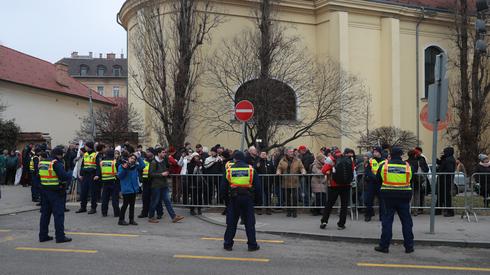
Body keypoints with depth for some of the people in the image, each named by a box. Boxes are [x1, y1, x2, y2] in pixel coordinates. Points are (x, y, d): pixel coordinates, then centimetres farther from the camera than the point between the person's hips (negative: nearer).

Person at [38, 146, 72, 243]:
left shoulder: (41, 163, 10)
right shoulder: (56, 163, -15)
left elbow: (39, 176, 14)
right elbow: (64, 176, -22)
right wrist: (70, 175, -4)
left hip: (44, 191, 8)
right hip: (56, 192, -8)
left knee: (45, 213, 15)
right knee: (59, 214, -2)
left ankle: (43, 235, 20)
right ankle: (60, 236, 0)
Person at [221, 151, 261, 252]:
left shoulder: (229, 169, 1)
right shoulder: (251, 169, 2)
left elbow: (223, 187, 3)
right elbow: (257, 186, 3)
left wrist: (225, 196, 16)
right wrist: (257, 198, 12)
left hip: (234, 198, 0)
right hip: (248, 198, 0)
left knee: (231, 222, 9)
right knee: (250, 222, 7)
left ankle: (228, 244, 14)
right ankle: (252, 244, 10)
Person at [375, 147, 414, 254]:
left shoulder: (384, 165, -3)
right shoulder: (407, 166, -3)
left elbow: (377, 179, 8)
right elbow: (410, 180, 9)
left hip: (388, 196, 0)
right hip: (404, 196, 0)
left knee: (387, 221, 6)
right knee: (406, 221, 10)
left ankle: (384, 246, 8)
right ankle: (409, 246, 15)